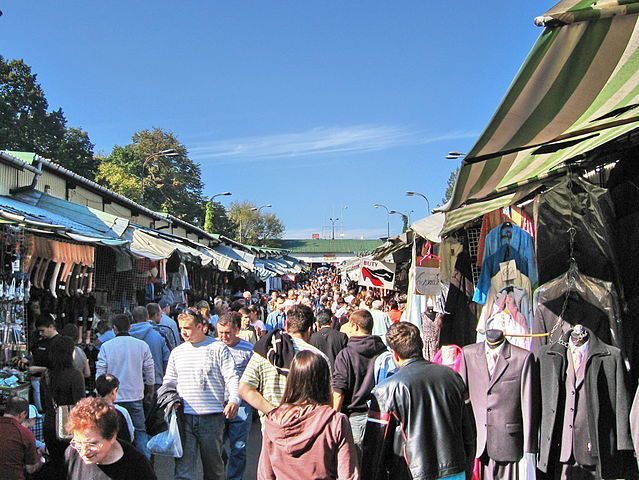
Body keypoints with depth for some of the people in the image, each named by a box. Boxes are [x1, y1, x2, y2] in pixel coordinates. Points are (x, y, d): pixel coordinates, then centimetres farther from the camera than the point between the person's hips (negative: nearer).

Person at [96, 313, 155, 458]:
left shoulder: (106, 346, -5)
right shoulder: (142, 345, -1)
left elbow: (100, 373, -3)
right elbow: (149, 372, 4)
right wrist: (150, 392, 19)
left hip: (113, 397, -1)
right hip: (136, 396, 1)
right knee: (140, 431, 9)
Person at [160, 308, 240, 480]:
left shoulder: (218, 348, 1)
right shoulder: (177, 352, 14)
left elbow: (232, 377, -4)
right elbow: (169, 382, 21)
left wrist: (234, 399, -21)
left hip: (211, 417, -3)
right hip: (183, 416, 3)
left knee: (213, 464, 9)